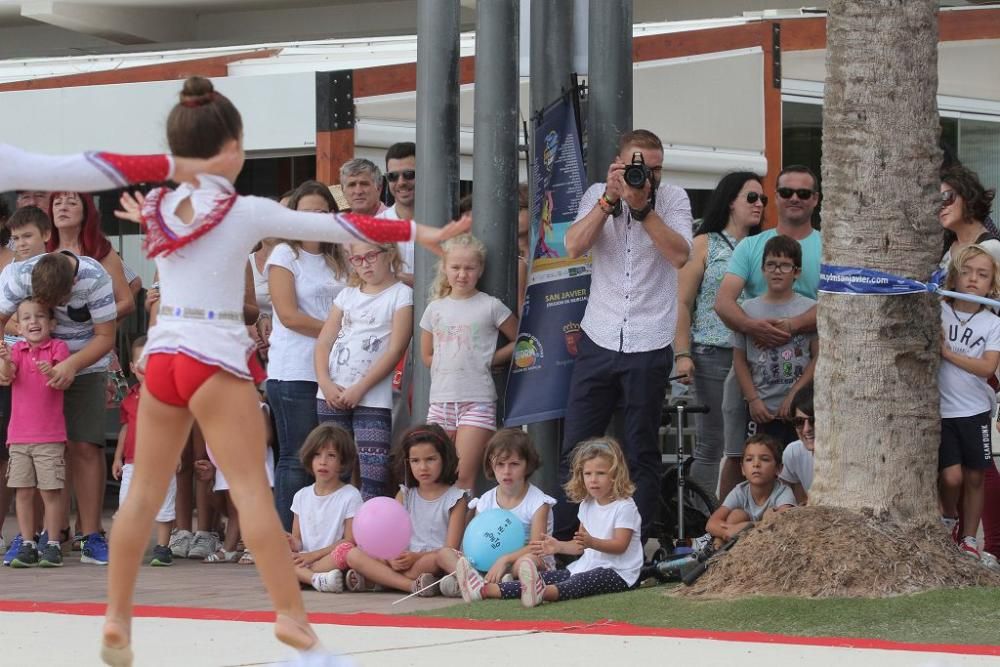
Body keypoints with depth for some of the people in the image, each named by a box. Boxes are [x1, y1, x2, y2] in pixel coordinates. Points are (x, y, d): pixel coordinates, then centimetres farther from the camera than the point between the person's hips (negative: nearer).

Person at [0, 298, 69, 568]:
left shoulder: (58, 348, -1)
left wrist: (52, 372, -33)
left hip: (50, 436, -3)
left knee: (51, 491, -3)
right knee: (23, 491, 3)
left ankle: (52, 545, 3)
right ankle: (27, 546, 9)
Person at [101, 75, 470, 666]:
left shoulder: (159, 208, 6)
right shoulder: (247, 212, -6)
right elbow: (339, 226, -2)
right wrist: (420, 232, 4)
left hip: (161, 355, 5)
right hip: (215, 359, -5)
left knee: (145, 492, 11)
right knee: (252, 490, -7)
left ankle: (118, 617, 10)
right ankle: (291, 614, -11)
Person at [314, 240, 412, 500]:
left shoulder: (401, 295, 2)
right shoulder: (348, 295, 18)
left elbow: (395, 350, -6)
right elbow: (324, 342, 13)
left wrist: (359, 389, -11)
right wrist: (326, 383, -4)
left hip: (372, 398, -5)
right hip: (332, 396, 5)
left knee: (373, 479, -14)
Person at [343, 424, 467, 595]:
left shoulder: (455, 499, 2)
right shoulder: (404, 495, 14)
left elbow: (451, 548, -8)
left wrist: (415, 557, -22)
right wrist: (394, 559, -19)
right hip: (403, 560, 4)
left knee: (437, 560, -40)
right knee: (354, 555, -17)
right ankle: (411, 585, -34)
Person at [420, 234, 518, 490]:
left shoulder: (490, 307, 1)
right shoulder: (435, 308, 11)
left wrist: (489, 360, -1)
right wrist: (450, 368, 4)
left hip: (477, 400, -4)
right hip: (441, 399, 4)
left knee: (464, 478, -9)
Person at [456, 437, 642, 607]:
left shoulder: (625, 506, -6)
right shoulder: (587, 505, 19)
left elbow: (620, 545, -16)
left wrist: (592, 542, -32)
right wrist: (558, 546, 7)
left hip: (617, 572, -8)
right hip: (587, 565, 8)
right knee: (547, 577, -13)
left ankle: (543, 592, -71)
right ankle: (486, 589, -31)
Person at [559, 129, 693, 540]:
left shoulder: (674, 199, 1)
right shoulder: (597, 196, 5)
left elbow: (679, 255, -15)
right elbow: (574, 246, -10)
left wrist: (642, 207, -18)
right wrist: (611, 199, -16)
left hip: (649, 346, -2)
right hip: (598, 340, 2)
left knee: (642, 453, 5)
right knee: (576, 448, 3)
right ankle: (561, 539, 9)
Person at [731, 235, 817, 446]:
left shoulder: (810, 309, 1)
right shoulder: (748, 309, 5)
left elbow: (818, 357, -1)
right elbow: (739, 360, 7)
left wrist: (794, 395, -8)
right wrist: (753, 400, -3)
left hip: (799, 408, -1)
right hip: (761, 411, 1)